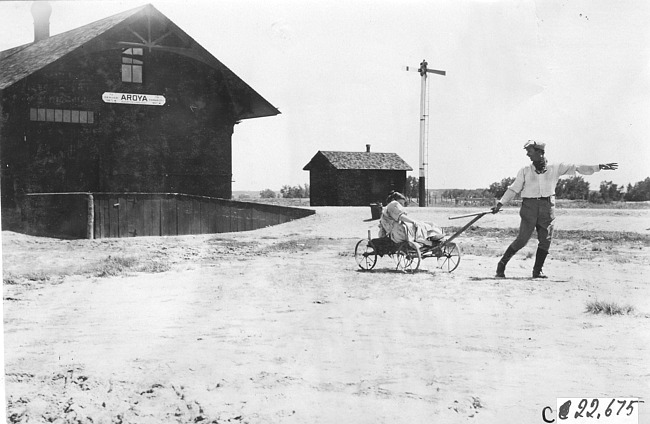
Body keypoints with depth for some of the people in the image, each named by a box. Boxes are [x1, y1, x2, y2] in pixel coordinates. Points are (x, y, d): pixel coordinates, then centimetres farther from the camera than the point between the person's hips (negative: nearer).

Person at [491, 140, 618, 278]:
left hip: (547, 207, 2)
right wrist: (500, 204, -1)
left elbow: (577, 168, 6)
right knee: (522, 239, -8)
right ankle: (502, 264, 4)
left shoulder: (555, 168, 8)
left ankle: (537, 271, 12)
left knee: (545, 241, 0)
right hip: (529, 205, -2)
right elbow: (513, 189, 8)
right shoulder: (524, 171, 8)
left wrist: (599, 167, 0)